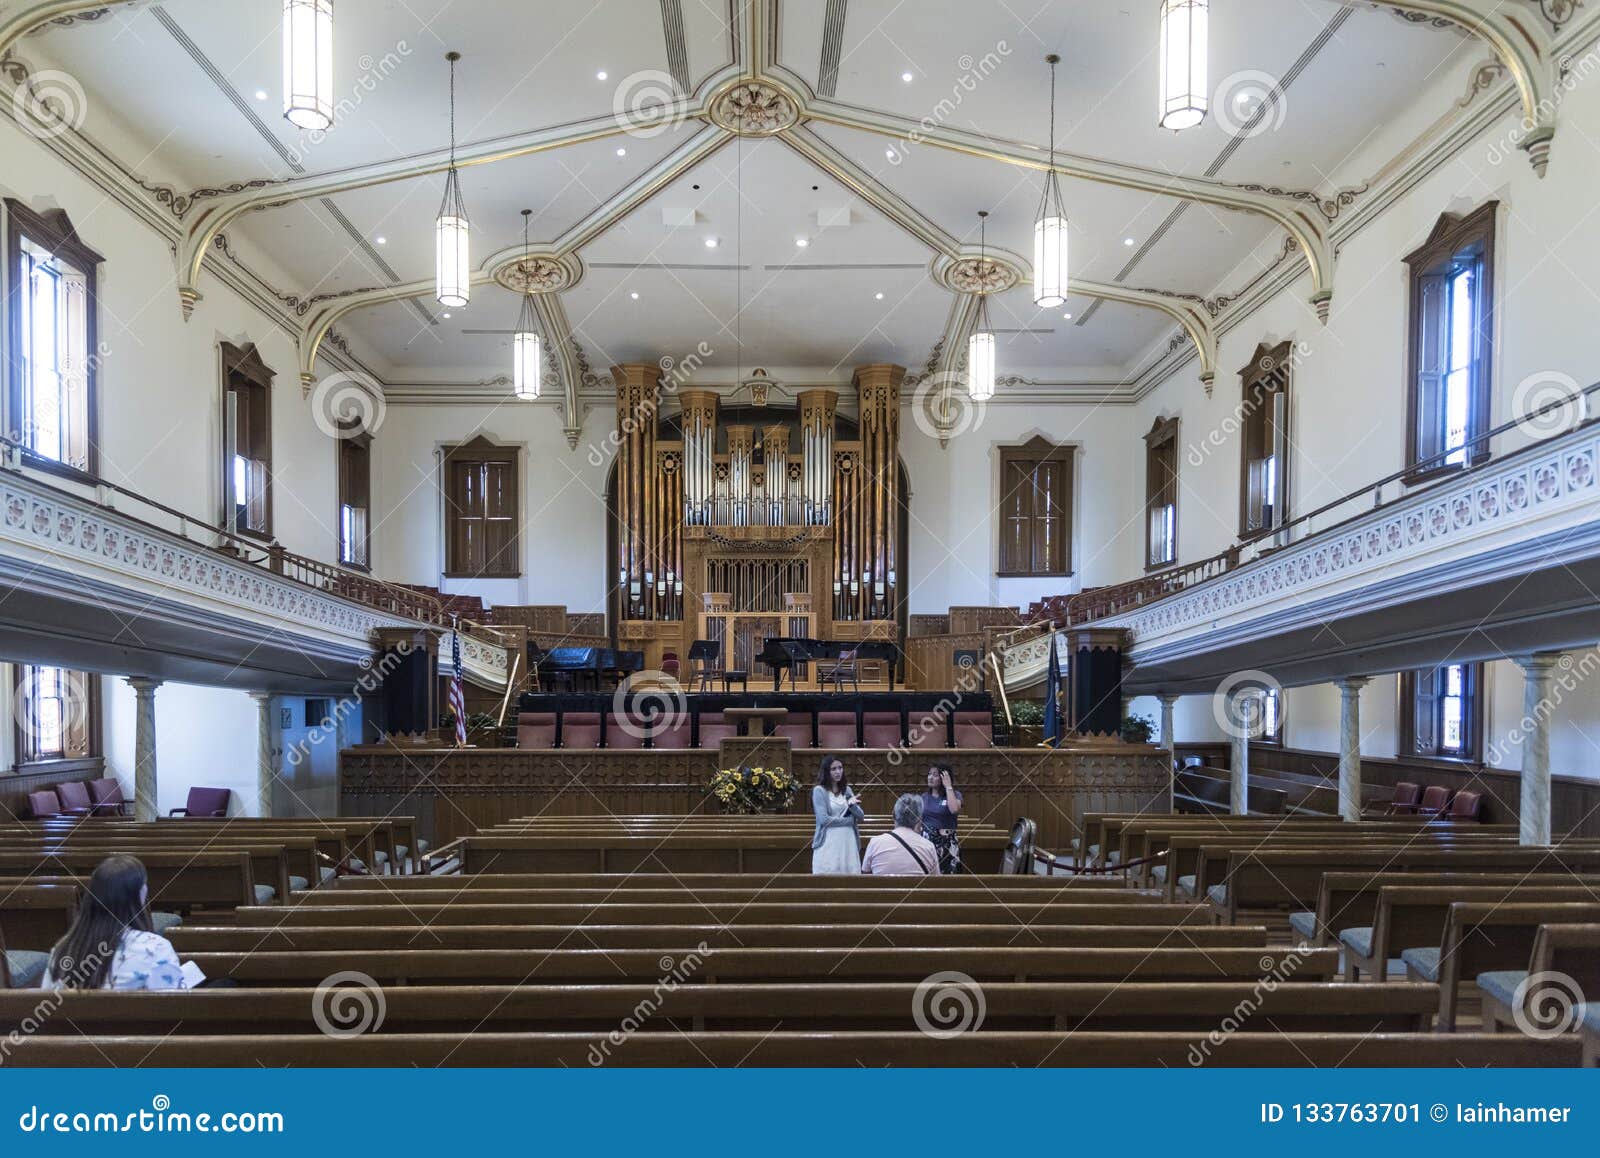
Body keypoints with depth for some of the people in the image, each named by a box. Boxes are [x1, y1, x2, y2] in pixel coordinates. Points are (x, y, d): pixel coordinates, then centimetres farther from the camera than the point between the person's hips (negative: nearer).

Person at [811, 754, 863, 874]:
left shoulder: (847, 790, 11)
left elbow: (861, 817, 7)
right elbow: (824, 819, -13)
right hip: (829, 844, -4)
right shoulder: (819, 790, -4)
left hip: (849, 843, 5)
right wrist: (850, 820, -4)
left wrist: (852, 804, -14)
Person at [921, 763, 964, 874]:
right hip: (926, 842, 3)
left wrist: (948, 786, -14)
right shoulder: (924, 797, 11)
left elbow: (954, 810, -22)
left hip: (947, 843, -3)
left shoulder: (954, 795, 0)